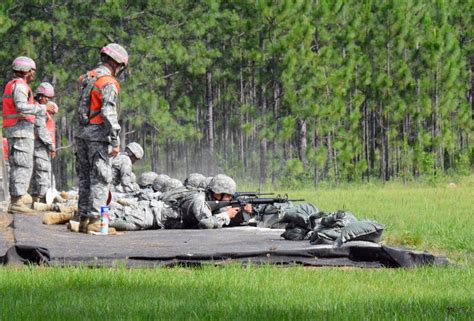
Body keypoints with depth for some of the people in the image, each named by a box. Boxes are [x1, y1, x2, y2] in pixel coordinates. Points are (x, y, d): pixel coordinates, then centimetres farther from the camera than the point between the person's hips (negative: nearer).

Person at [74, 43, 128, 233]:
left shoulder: (86, 79, 13)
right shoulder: (108, 83, -13)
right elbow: (109, 114, -20)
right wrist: (115, 142, -17)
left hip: (81, 132, 8)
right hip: (98, 134, -8)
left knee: (85, 178, 12)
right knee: (100, 178, -5)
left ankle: (83, 219, 12)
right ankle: (94, 221, -10)